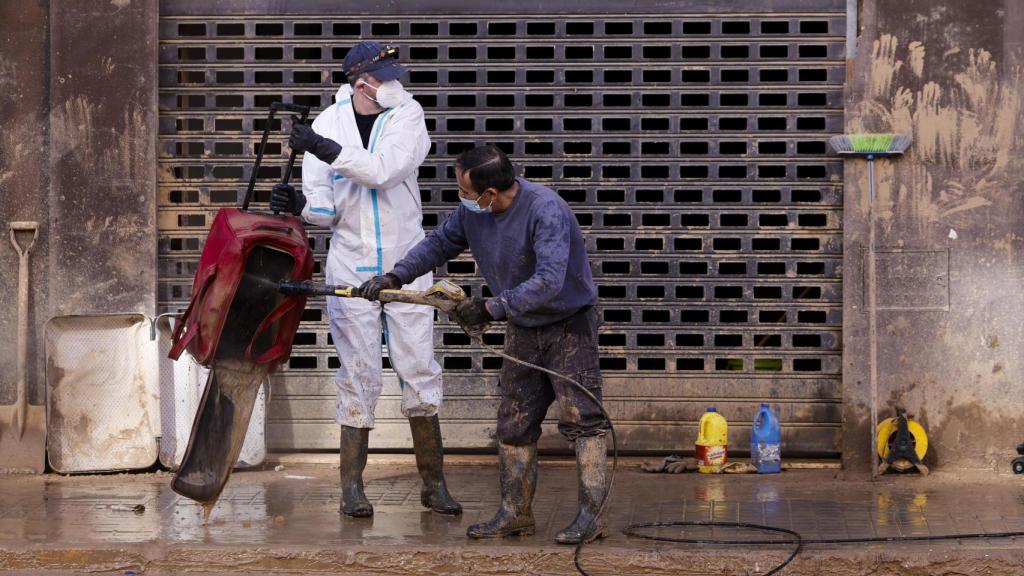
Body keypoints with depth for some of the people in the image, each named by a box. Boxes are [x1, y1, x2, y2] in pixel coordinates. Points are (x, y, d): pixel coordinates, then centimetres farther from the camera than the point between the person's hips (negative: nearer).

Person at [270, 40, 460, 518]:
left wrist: (328, 150, -30)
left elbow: (384, 169, -22)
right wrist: (302, 204, -22)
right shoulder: (327, 124, -2)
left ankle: (433, 483, 11)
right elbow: (327, 208, -1)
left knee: (419, 371, 2)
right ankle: (352, 486, 9)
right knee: (359, 375, 1)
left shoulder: (407, 115, -4)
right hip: (351, 265, 0)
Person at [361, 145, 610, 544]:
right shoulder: (472, 213, -5)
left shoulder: (545, 210, -29)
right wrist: (395, 277, -1)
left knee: (581, 417, -10)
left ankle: (592, 514, -9)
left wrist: (490, 308, -33)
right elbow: (439, 243, 12)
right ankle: (514, 514, 16)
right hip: (523, 329, 8)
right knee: (514, 423, 8)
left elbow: (548, 281, -36)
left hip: (569, 324, -8)